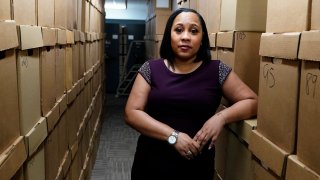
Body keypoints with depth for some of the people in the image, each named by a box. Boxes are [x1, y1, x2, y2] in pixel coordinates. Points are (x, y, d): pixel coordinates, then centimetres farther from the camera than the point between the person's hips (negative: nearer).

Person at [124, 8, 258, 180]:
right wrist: (173, 136, -18)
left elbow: (251, 101, 3)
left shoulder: (217, 70, -2)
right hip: (151, 164, 1)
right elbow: (131, 113, -8)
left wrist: (221, 117, -16)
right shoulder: (150, 69, -2)